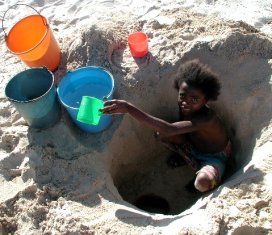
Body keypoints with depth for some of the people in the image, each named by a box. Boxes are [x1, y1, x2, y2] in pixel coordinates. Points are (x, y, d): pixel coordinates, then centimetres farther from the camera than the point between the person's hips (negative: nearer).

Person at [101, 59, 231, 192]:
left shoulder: (207, 118, -41)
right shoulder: (184, 105, -20)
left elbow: (169, 129, -54)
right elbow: (178, 129, 3)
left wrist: (129, 108, -60)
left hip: (214, 157, -6)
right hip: (195, 147, 6)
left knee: (202, 183, -36)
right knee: (162, 133, -14)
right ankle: (188, 160, 12)